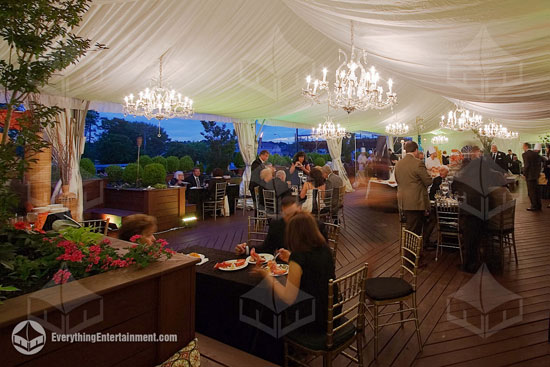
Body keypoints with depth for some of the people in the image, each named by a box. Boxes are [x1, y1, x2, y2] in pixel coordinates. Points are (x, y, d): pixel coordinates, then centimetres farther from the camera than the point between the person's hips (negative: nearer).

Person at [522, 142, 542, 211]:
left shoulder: (525, 154, -14)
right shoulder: (536, 153, 8)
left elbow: (526, 165, -19)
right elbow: (539, 163, 11)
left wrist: (524, 174, -9)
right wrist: (538, 172, 17)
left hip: (530, 175, -8)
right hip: (536, 175, 8)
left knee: (531, 192, -1)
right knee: (536, 190, 16)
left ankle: (534, 206, 2)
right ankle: (539, 205, 23)